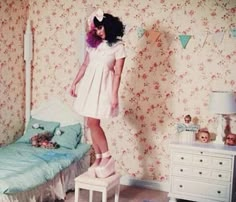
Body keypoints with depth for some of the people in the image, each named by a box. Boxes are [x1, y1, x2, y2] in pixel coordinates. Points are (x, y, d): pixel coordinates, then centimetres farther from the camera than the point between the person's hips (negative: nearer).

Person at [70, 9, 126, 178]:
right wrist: (75, 83, 15)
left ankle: (107, 157, 2)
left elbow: (118, 74, -10)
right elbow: (85, 65, 16)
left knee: (93, 123, -12)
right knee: (92, 124, 5)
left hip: (104, 86, -6)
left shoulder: (118, 46, -7)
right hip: (89, 84, 6)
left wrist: (114, 95, -16)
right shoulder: (93, 43, 9)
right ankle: (99, 158, 15)